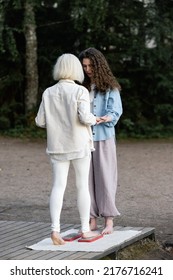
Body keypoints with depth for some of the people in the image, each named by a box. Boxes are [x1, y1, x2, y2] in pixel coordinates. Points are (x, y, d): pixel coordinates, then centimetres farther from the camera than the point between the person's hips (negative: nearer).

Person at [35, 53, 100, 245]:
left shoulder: (49, 93, 1)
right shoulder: (80, 91, -11)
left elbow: (40, 121, 1)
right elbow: (84, 117, -22)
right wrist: (94, 119, 1)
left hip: (57, 146, 3)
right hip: (79, 145, -3)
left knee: (58, 186, 1)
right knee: (83, 185, 7)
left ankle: (55, 229, -12)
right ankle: (85, 229, 13)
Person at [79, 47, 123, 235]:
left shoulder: (110, 87, -1)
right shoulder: (83, 87, 11)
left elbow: (116, 111, -8)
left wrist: (105, 118, -28)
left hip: (104, 137, -4)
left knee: (105, 177, -3)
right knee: (88, 178, 3)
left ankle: (109, 221, 1)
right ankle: (92, 220, 8)